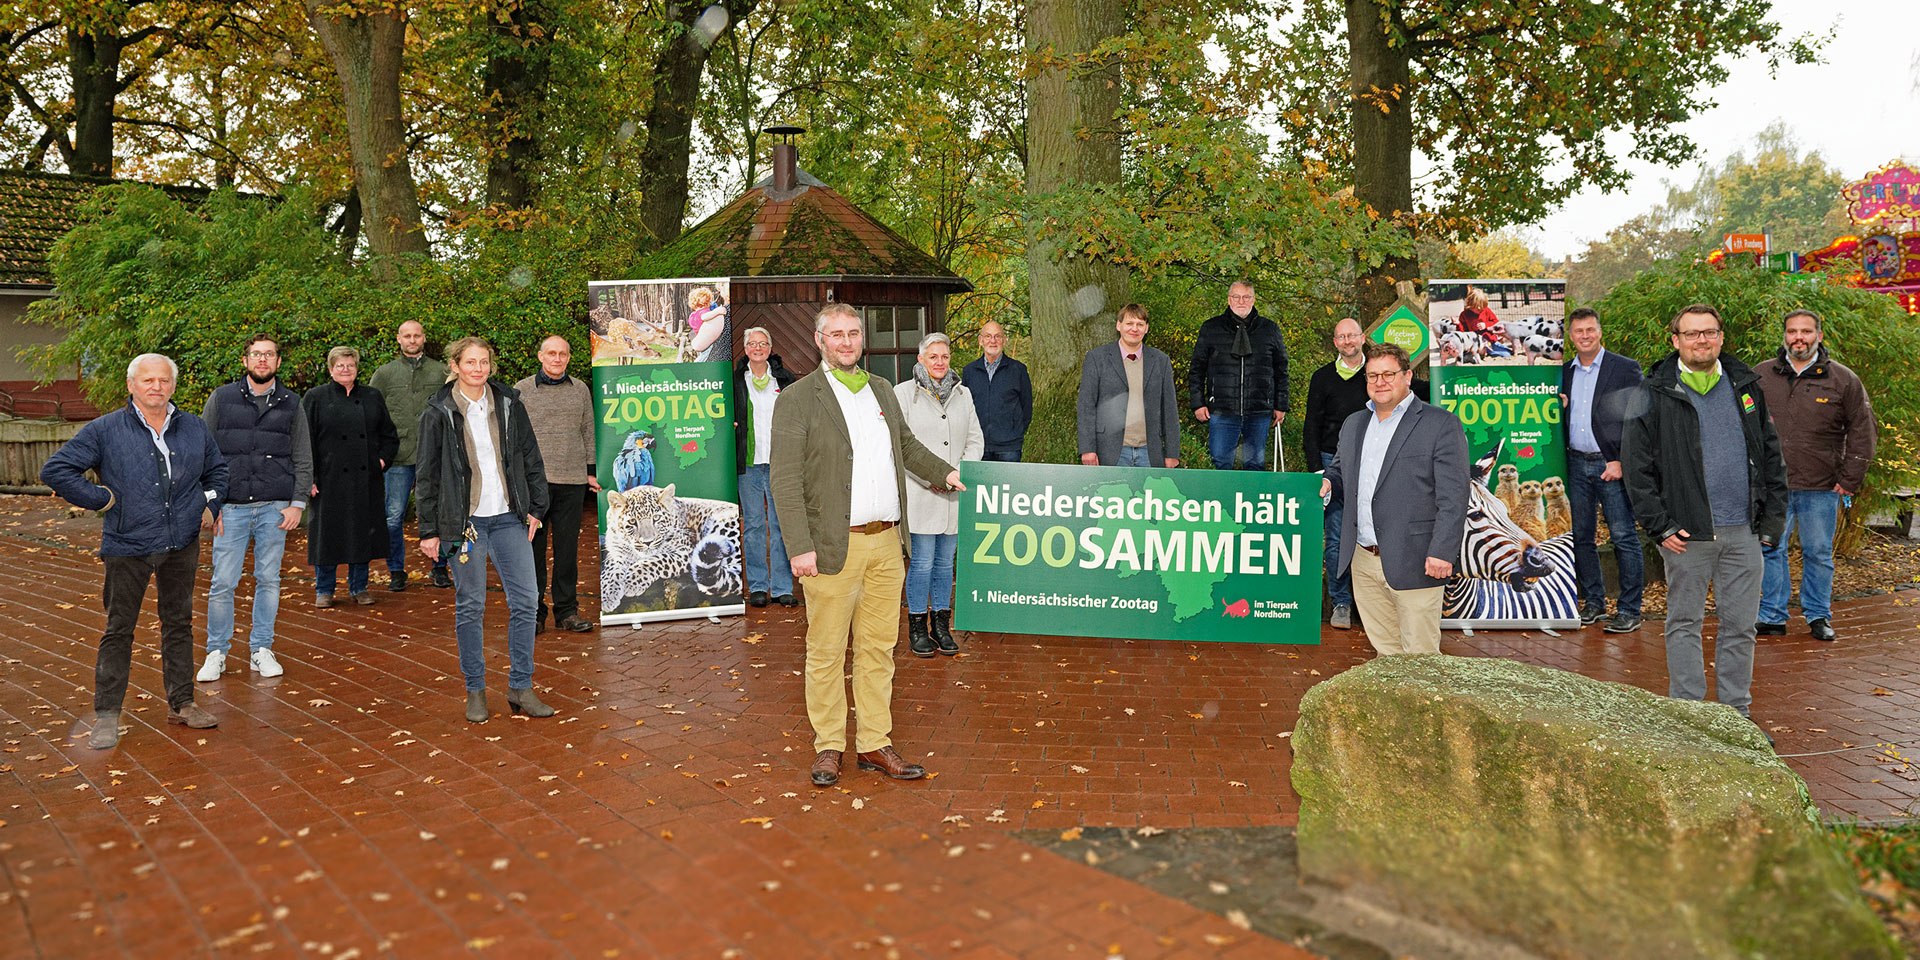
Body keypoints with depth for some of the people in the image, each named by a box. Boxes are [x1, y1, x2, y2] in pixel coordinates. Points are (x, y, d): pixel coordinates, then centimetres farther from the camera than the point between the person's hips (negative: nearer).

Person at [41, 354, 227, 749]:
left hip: (182, 545, 3)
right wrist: (100, 499, -8)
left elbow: (218, 469, 23)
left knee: (179, 623, 12)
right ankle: (106, 714, 13)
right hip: (127, 546, -3)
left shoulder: (194, 428, 7)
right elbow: (55, 470, -4)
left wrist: (209, 503, 10)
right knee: (119, 629, 3)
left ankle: (181, 703, 22)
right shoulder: (104, 430, -4)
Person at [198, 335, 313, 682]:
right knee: (223, 583, 0)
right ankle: (216, 653, 14)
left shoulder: (291, 404, 8)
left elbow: (303, 458, 8)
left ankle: (261, 649, 18)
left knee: (269, 580, 6)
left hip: (275, 507, 1)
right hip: (231, 507, -1)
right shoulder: (221, 399, 5)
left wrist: (297, 503, -1)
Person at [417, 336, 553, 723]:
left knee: (525, 600, -1)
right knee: (469, 606, 4)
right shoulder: (439, 412, -1)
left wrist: (536, 508, 6)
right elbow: (427, 476, 1)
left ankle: (520, 687, 10)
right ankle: (475, 691, 16)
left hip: (509, 517, 3)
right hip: (464, 520, -2)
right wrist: (428, 530, -1)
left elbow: (531, 459, 11)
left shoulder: (509, 404, 6)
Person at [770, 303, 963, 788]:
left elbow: (906, 443, 33)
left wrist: (944, 470, 22)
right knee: (827, 653, 4)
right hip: (834, 546, -5)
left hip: (886, 543, 6)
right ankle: (828, 747, 18)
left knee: (878, 648, 11)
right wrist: (799, 547, -17)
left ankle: (875, 744, 21)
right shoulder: (798, 398, -5)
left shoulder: (882, 390, 15)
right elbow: (786, 480, -11)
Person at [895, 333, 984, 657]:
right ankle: (917, 627, 12)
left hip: (954, 494, 4)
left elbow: (976, 439, 13)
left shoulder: (963, 393, 12)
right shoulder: (903, 393, -2)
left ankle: (941, 625, 22)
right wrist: (930, 478, -12)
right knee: (922, 562, -2)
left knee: (945, 561, 11)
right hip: (919, 493, -4)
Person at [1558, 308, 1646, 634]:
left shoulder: (1625, 368, -2)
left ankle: (1629, 610, 3)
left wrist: (1621, 462, -12)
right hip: (1576, 464, 5)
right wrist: (1558, 407, -3)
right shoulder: (1564, 372, 12)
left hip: (1611, 465, -5)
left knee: (1624, 537, -3)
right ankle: (1593, 603, 20)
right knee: (1580, 537, 9)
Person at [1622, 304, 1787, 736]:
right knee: (1685, 623, 6)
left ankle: (1738, 713, 21)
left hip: (1744, 532, 4)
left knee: (1741, 625, 9)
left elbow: (1771, 453, 15)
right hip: (1687, 532, -3)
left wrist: (1772, 517, 8)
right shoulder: (1656, 393, -2)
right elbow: (1636, 464, -4)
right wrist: (1659, 526, -9)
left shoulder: (1746, 385, 11)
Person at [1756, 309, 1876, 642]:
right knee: (1770, 550, 4)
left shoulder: (1843, 380, 1)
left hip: (1821, 488, -1)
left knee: (1818, 553, 8)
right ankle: (1772, 617, 13)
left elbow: (1863, 431, 5)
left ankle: (1818, 616, 21)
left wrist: (1849, 480, 0)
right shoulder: (1761, 376, 4)